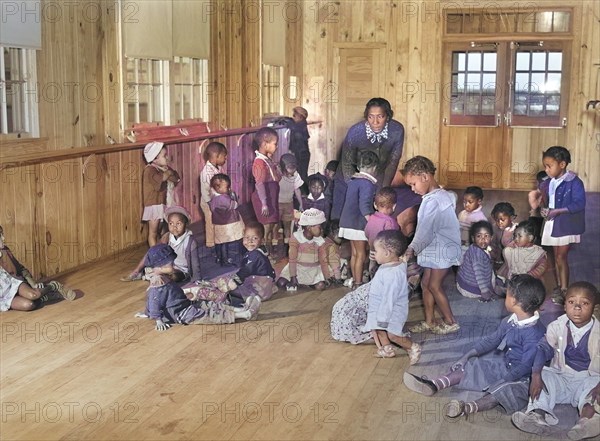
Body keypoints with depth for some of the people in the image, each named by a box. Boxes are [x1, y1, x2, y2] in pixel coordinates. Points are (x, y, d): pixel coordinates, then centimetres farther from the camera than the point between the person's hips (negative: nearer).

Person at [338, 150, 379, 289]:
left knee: (355, 253, 16)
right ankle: (358, 284, 3)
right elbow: (364, 205, -24)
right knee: (361, 255, 0)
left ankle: (355, 281, 24)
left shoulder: (353, 181, 9)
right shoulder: (368, 183, -16)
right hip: (359, 224, -8)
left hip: (349, 222, 8)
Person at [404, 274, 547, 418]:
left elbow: (526, 366, -29)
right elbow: (491, 340, 9)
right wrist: (467, 356, 4)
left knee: (503, 390, -38)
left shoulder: (534, 333, -28)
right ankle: (434, 385, -14)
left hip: (522, 377, -8)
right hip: (504, 365, 9)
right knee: (470, 366, 0)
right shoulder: (510, 322, -2)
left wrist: (501, 382, -29)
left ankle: (468, 408, -57)